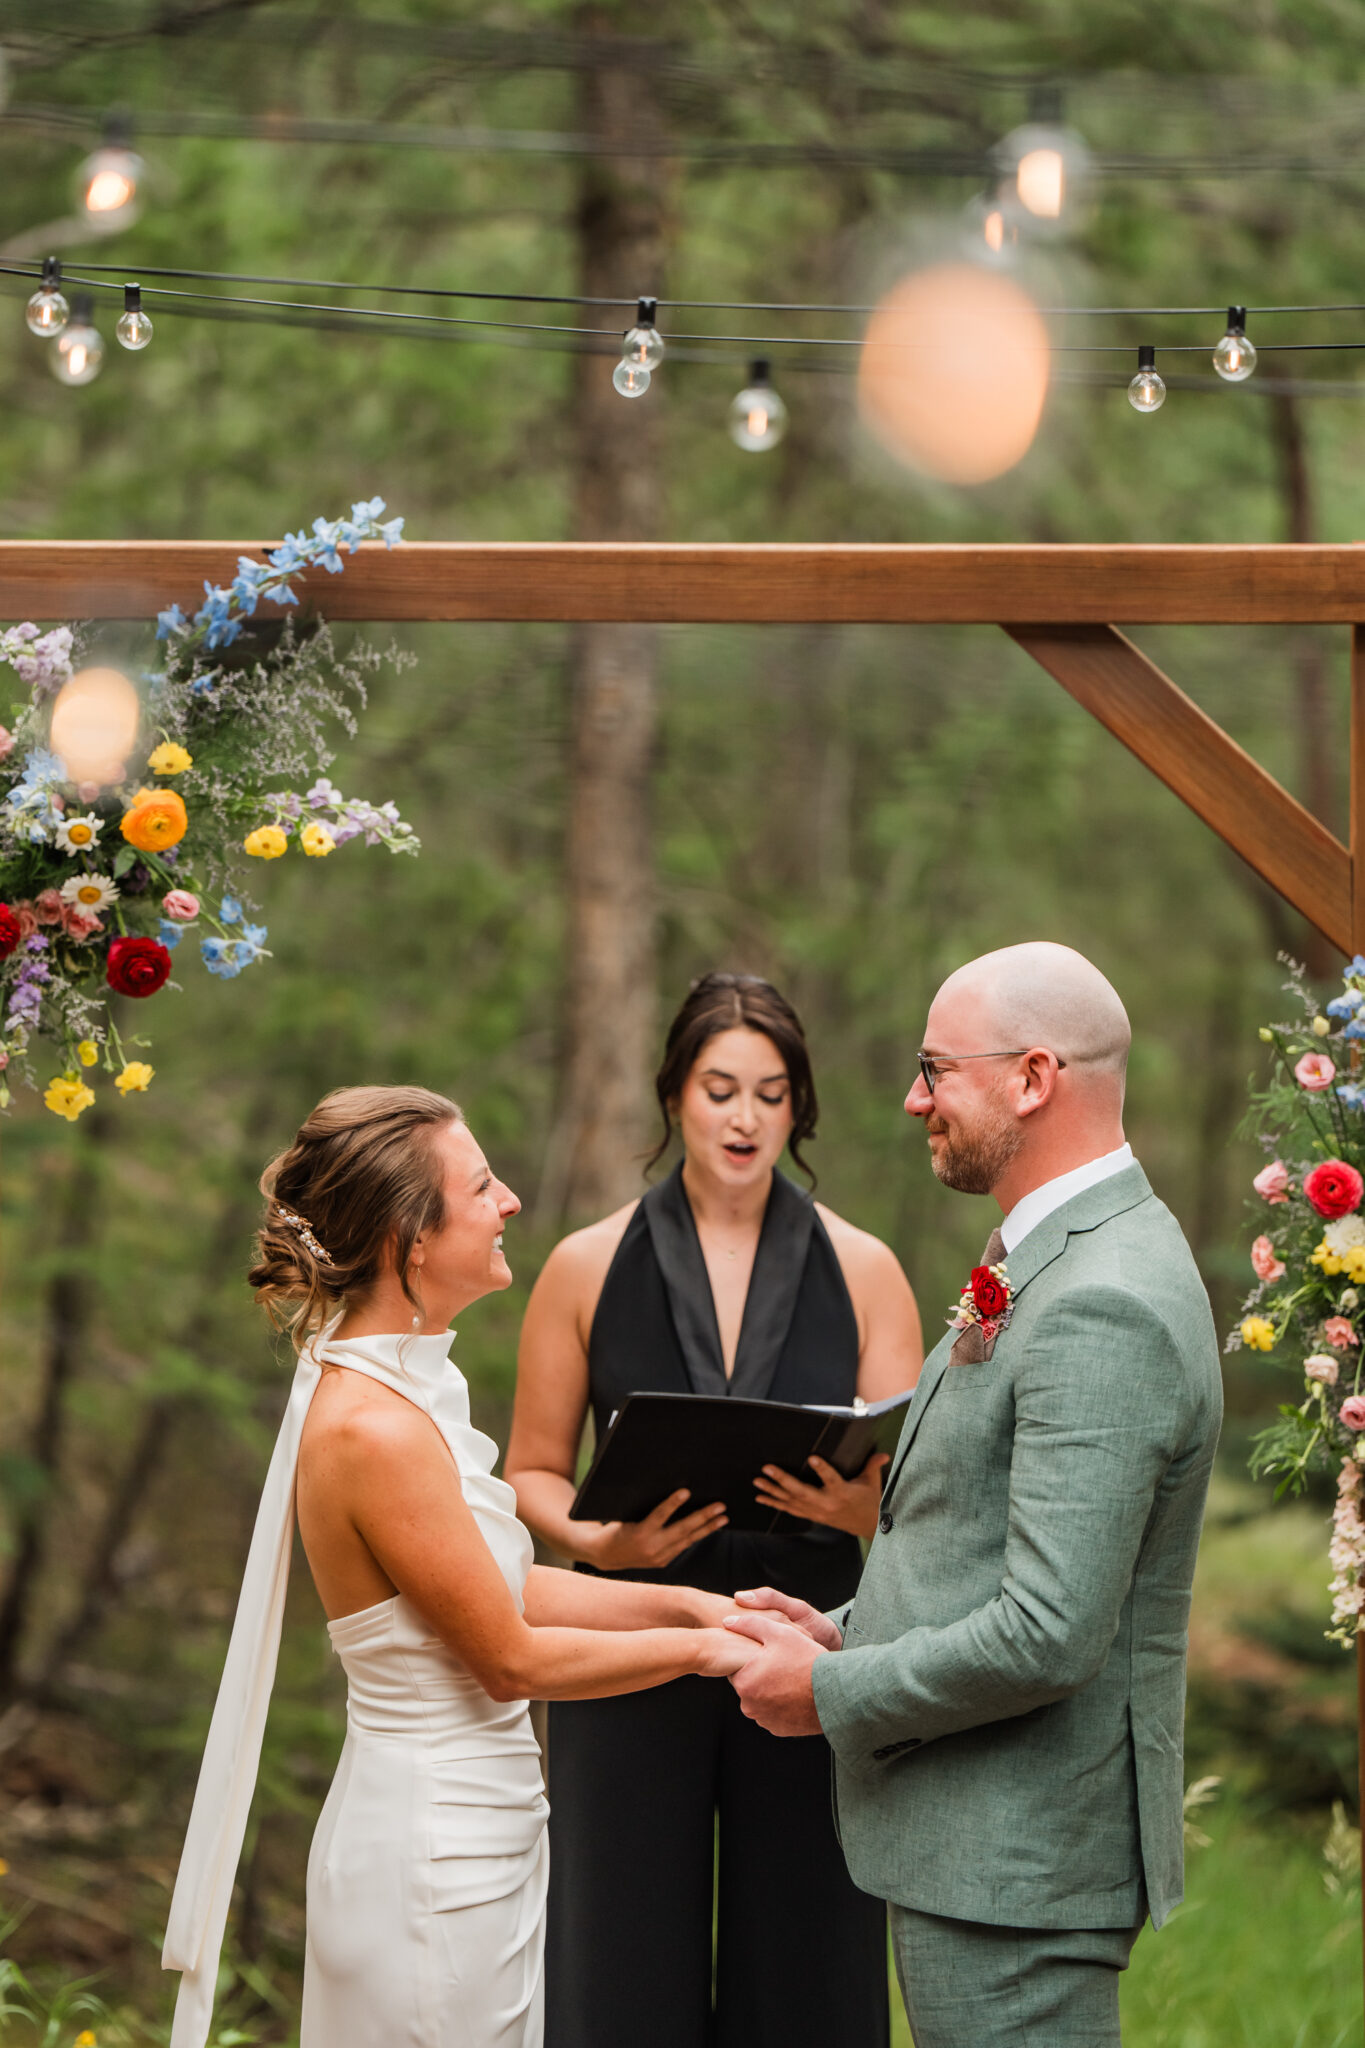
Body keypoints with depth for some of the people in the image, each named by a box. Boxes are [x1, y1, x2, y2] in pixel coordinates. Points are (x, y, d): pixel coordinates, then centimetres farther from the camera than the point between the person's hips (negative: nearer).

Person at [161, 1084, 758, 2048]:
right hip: (435, 1853, -9)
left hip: (475, 1834, 9)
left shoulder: (410, 1386, 7)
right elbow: (510, 1659, -16)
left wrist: (684, 1601, 6)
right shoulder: (374, 1428, -22)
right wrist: (698, 1647, -7)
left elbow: (507, 1586, 14)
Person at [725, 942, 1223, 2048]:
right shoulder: (1064, 1262, 13)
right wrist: (850, 1631, 9)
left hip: (1015, 1862, -11)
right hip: (986, 1838, 11)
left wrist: (832, 1692, -14)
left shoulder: (1103, 1311, -22)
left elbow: (1050, 1634, -27)